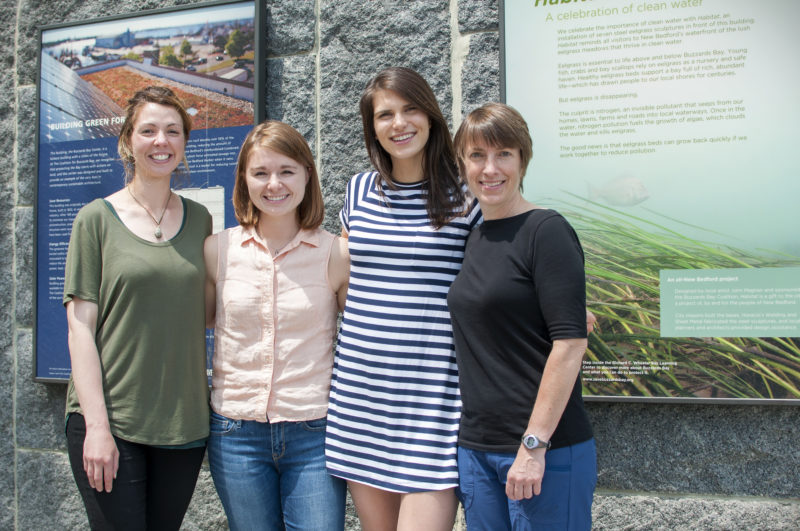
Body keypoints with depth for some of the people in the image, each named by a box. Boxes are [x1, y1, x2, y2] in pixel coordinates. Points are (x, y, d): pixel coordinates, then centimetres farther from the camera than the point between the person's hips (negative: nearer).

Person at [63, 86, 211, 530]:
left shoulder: (199, 220, 7)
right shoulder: (97, 218, -1)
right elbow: (81, 325, -5)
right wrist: (96, 425, -12)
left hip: (184, 422, 3)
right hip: (108, 419, -3)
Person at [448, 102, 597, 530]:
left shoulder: (546, 231, -10)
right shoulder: (475, 238, 11)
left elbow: (570, 343, -16)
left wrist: (534, 445, -18)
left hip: (546, 449, -6)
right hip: (476, 447, 7)